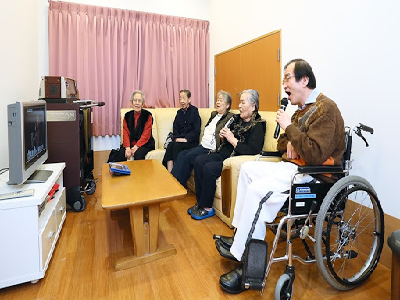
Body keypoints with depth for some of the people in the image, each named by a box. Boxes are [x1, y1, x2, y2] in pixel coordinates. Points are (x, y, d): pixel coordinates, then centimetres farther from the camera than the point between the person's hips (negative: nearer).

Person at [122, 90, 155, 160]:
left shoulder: (147, 115, -2)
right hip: (131, 143, 3)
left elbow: (146, 135, -9)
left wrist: (136, 147, -21)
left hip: (145, 144, -3)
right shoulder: (127, 116, 10)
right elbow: (125, 133, 2)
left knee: (138, 154, -33)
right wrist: (127, 148, -16)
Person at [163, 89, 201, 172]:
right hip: (179, 140, 4)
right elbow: (175, 128, 14)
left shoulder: (194, 110, 3)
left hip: (191, 141, -4)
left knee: (177, 146, -31)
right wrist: (176, 138, -6)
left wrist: (186, 139, -16)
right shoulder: (179, 112, 19)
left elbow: (196, 130, -5)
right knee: (170, 145, -27)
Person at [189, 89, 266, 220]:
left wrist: (233, 140, -18)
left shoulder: (258, 125, -10)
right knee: (199, 161, -9)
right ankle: (200, 202, -3)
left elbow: (253, 150, -23)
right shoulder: (237, 119, 14)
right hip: (223, 154, 9)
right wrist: (223, 135, 4)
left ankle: (207, 208, -8)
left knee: (209, 168, -26)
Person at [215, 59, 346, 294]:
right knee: (248, 168, 8)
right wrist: (289, 143, -4)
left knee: (258, 189, -27)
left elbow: (315, 155, -28)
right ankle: (241, 234, 7)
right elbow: (282, 142, 21)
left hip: (314, 175, -10)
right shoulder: (304, 108, 16)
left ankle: (246, 262, -14)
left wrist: (289, 127, -19)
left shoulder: (325, 109, -16)